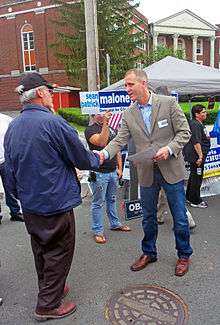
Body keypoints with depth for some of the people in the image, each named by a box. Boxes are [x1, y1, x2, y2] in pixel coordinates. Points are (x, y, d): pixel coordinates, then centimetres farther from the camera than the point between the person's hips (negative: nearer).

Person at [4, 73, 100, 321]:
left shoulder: (12, 127, 3)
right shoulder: (53, 123, -20)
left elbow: (10, 171, 8)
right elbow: (82, 159, -12)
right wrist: (98, 158, 9)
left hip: (29, 206, 8)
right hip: (55, 203, -7)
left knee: (41, 250, 22)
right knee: (59, 253, 9)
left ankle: (49, 289, 41)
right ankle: (48, 305, 21)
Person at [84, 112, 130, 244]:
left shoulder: (112, 129, 15)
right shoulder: (90, 129, -7)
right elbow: (101, 142, -26)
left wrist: (119, 168, 13)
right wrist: (105, 124, -28)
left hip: (113, 171, 7)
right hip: (99, 173, -6)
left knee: (112, 199, 19)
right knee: (98, 203, 2)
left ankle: (115, 223, 33)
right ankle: (98, 231, 11)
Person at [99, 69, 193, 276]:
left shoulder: (168, 103, -6)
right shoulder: (128, 114, 3)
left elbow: (184, 132, -5)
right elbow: (119, 140, -3)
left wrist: (169, 148, -20)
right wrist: (104, 153, -21)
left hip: (171, 170, -3)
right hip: (147, 173, 3)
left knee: (180, 218, 8)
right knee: (148, 218, 16)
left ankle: (184, 255, 31)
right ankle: (149, 253, 37)